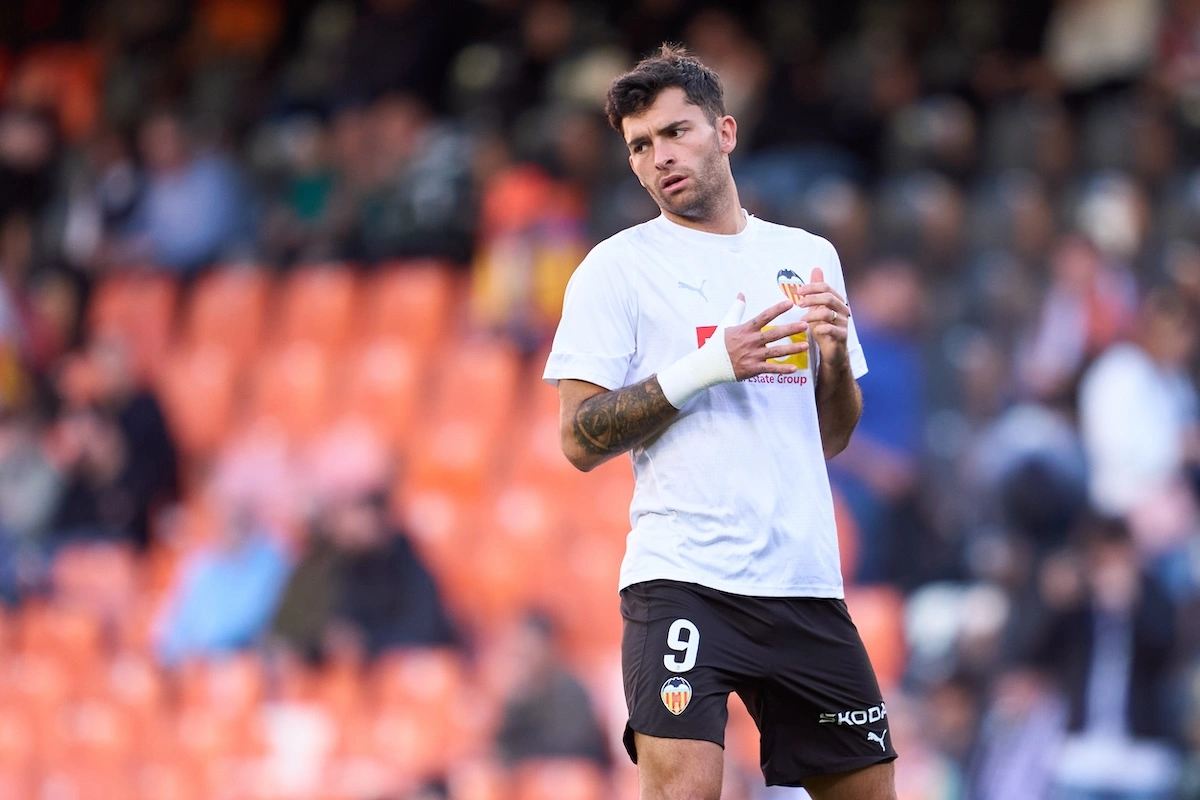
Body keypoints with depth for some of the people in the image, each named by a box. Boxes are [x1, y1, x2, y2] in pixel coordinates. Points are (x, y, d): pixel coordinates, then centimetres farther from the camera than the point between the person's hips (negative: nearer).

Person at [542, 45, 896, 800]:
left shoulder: (809, 257, 15)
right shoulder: (617, 268, 2)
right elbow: (580, 440, -5)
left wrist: (836, 352, -1)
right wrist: (709, 367, -15)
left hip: (806, 581, 5)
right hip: (683, 577, -5)